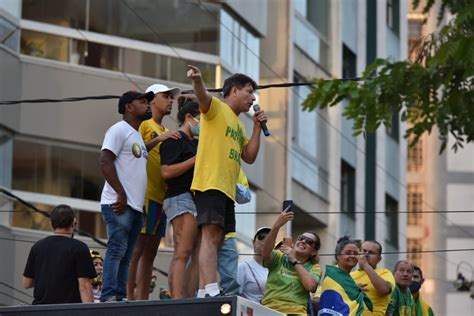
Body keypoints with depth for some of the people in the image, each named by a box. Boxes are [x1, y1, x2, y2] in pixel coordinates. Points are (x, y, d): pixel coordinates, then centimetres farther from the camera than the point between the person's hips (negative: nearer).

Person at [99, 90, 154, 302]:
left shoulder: (138, 136, 24)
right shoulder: (119, 130, -4)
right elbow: (105, 162, -14)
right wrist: (121, 193, -20)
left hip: (135, 206, 9)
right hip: (119, 204, -9)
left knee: (125, 256, 6)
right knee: (117, 250, -14)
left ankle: (120, 298, 5)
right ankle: (109, 296, -18)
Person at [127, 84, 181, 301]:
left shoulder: (164, 132, 23)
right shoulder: (143, 124, 0)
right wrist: (158, 139, -23)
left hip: (161, 197, 9)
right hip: (146, 194, -9)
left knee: (150, 251, 6)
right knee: (137, 248, -11)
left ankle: (142, 300, 6)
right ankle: (130, 297, -14)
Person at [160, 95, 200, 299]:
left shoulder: (195, 143, 24)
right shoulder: (174, 140, -3)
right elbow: (166, 172, -15)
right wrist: (195, 160, -15)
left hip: (198, 201, 9)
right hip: (182, 198, -9)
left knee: (199, 255, 0)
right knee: (182, 253, -17)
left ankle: (188, 299, -4)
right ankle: (177, 300, -23)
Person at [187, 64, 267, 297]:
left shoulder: (239, 125, 26)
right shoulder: (216, 109, 2)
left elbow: (249, 157, 21)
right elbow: (203, 97, -21)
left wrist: (257, 128, 13)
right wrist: (197, 80, -42)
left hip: (227, 189, 10)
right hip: (210, 184, -9)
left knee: (215, 239, 7)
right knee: (211, 235, -18)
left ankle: (203, 293, 7)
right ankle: (211, 291, -28)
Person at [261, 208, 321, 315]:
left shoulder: (314, 267, 12)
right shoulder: (279, 257, 10)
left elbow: (310, 286, -8)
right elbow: (265, 254, -11)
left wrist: (294, 261, 1)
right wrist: (276, 226, -21)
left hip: (296, 312, 0)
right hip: (269, 310, 0)